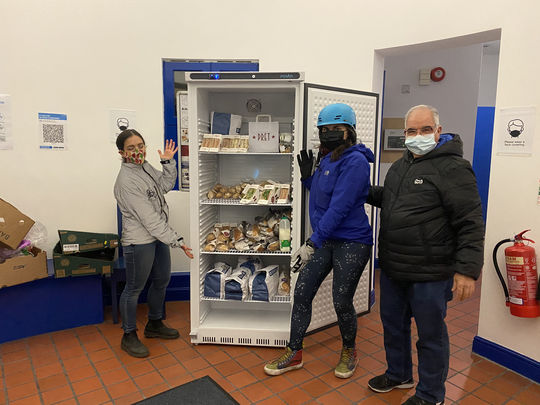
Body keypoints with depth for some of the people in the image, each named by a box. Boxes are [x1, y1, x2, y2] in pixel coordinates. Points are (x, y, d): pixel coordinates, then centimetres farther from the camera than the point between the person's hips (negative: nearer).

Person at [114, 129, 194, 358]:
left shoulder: (145, 167, 3)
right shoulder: (127, 181, -24)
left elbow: (166, 185, 18)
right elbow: (150, 219, -26)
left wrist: (168, 162, 4)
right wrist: (176, 240, -24)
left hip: (158, 236, 10)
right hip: (139, 242, -9)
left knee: (162, 280, 20)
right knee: (135, 288, 6)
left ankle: (154, 324, 40)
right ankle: (129, 336, 26)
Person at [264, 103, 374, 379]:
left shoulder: (355, 161, -17)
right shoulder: (328, 159, 10)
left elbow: (340, 207, -23)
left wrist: (312, 244, -25)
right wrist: (307, 177, 3)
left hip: (351, 243, -8)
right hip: (325, 239, 8)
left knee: (341, 302, 5)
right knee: (302, 293, 7)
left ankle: (349, 350, 34)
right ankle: (294, 353, 24)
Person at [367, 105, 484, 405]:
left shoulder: (453, 168, -15)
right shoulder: (401, 165, 11)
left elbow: (471, 223, -18)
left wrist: (467, 269, -22)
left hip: (429, 274, -8)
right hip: (392, 268, 8)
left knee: (431, 334, 10)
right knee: (393, 324, 22)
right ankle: (399, 374, 46)